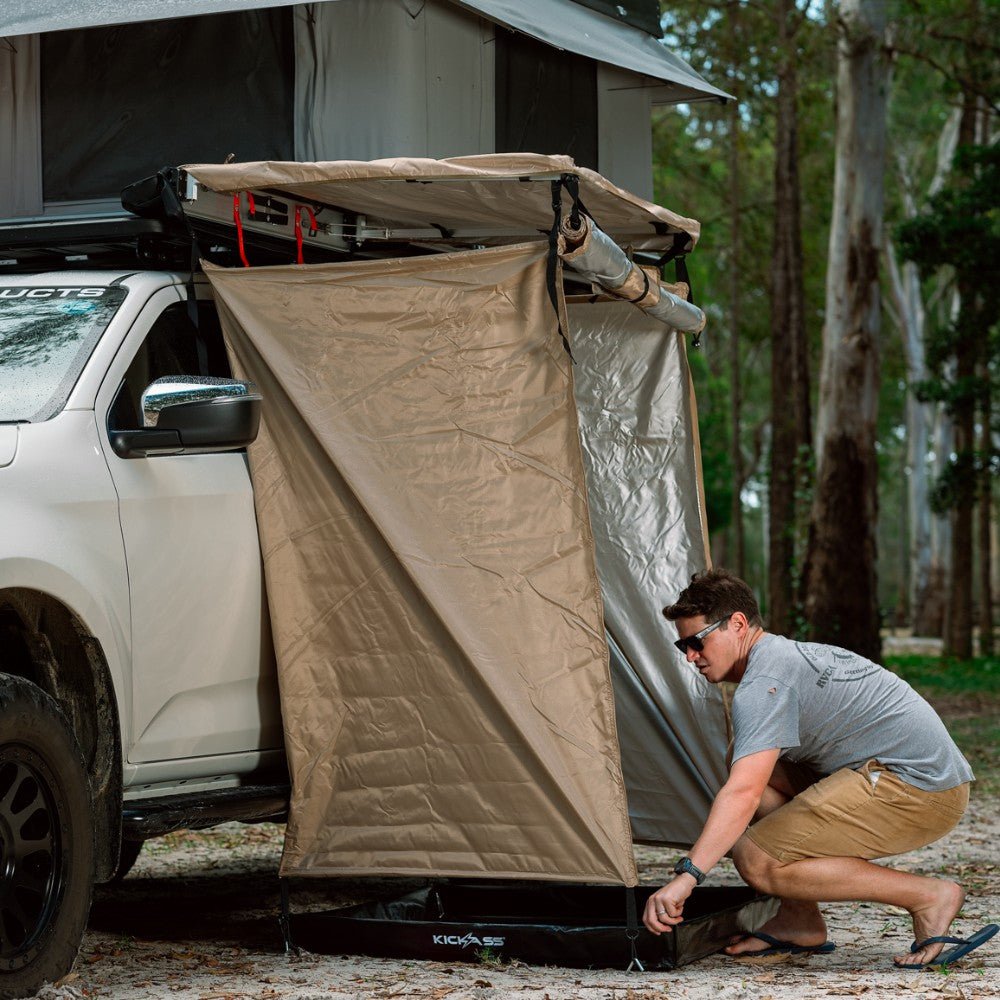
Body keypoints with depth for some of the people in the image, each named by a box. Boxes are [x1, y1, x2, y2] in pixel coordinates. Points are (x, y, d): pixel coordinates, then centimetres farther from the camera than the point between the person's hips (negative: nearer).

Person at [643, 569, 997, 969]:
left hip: (916, 786, -10)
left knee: (757, 860, -13)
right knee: (757, 769, 15)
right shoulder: (798, 653, 20)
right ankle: (800, 924, 10)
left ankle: (929, 897, -10)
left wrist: (686, 876, -28)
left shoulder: (764, 682, -12)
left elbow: (743, 794, -24)